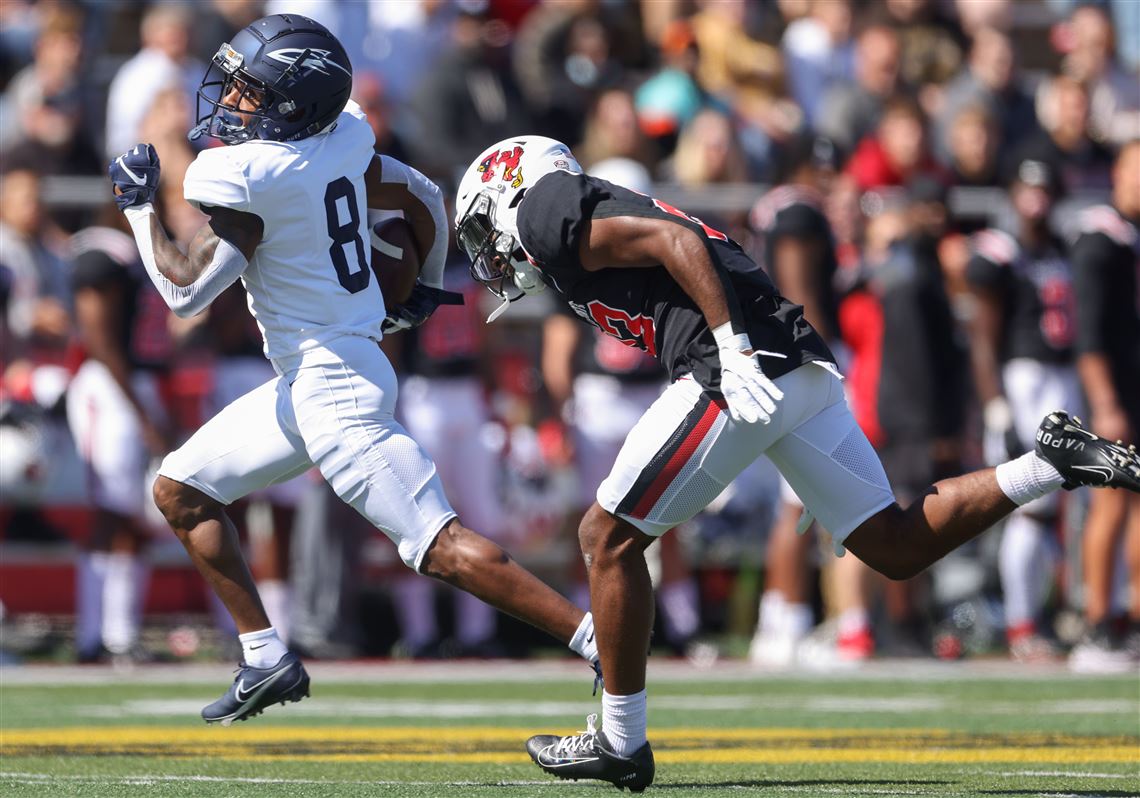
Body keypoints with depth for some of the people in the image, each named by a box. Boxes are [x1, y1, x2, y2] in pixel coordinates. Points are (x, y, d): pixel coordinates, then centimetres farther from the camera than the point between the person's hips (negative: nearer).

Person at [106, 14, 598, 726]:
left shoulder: (243, 175, -19)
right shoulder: (340, 141, 5)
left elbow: (185, 292, -17)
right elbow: (425, 199, 18)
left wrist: (138, 205, -3)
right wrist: (426, 293, 33)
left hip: (333, 385, -10)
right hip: (305, 382, 10)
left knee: (439, 546, -14)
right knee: (180, 491, 16)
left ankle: (606, 645, -19)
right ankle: (267, 659, 17)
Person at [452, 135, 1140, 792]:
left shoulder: (546, 213, 3)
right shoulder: (604, 213, 31)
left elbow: (676, 240, -11)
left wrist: (732, 350, -19)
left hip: (744, 368, -9)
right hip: (803, 368, 9)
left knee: (609, 539, 2)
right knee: (898, 549, 9)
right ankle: (1054, 465, -1)